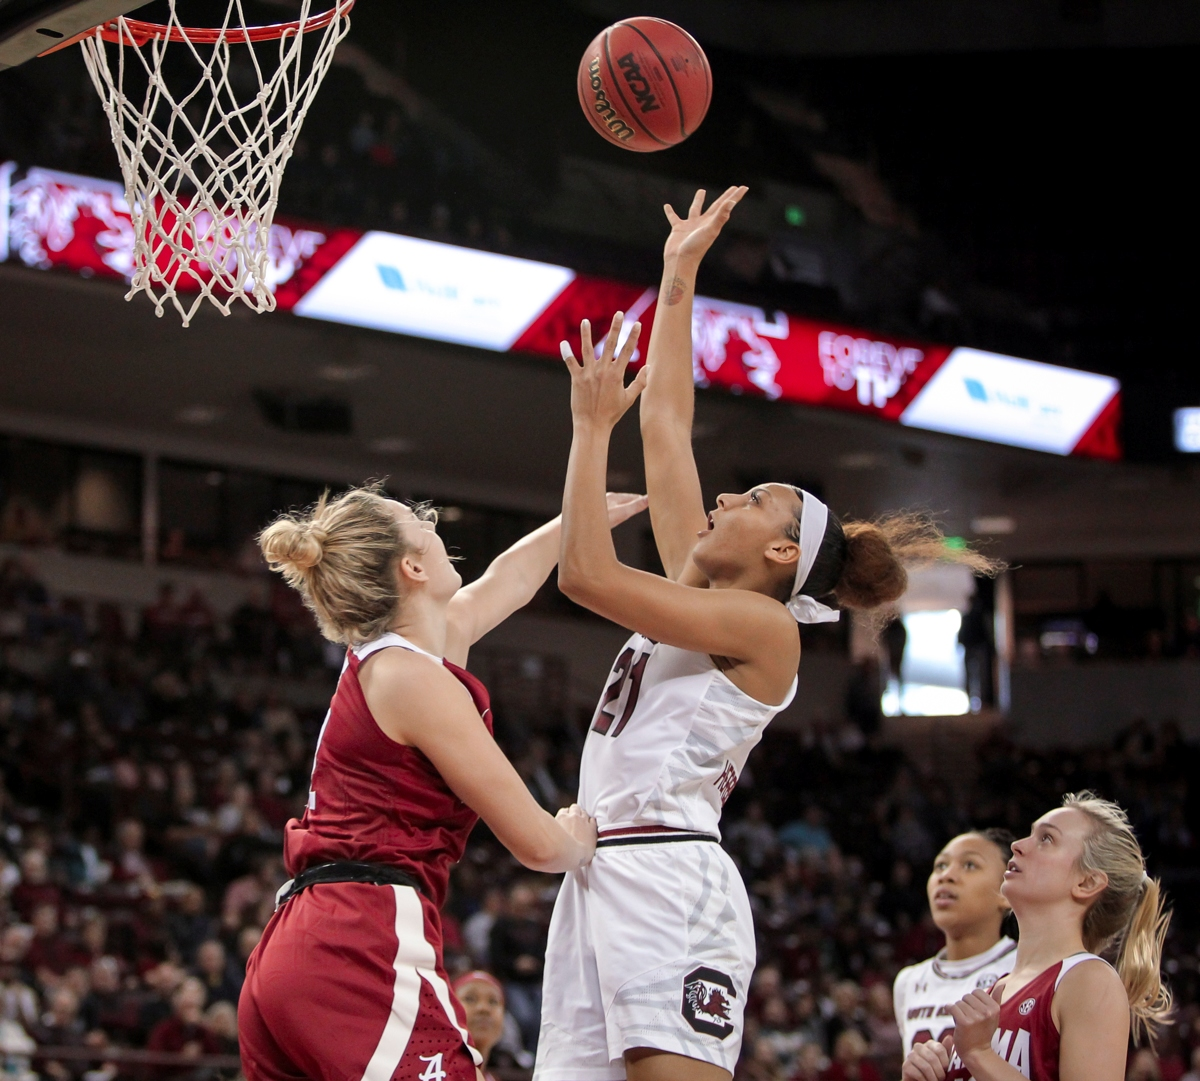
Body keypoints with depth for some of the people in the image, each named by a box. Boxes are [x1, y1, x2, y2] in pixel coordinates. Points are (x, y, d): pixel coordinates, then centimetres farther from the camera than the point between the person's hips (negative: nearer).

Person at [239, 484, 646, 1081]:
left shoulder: (381, 657, 18)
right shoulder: (414, 678, -8)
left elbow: (508, 578, 39)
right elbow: (536, 843, -5)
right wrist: (579, 840, 17)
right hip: (365, 953, -10)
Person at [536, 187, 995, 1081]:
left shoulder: (763, 625, -2)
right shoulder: (700, 589, 21)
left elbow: (586, 573, -11)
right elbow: (667, 424, 24)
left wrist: (592, 422, -4)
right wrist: (679, 280, 24)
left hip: (670, 878, -8)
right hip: (601, 876, 8)